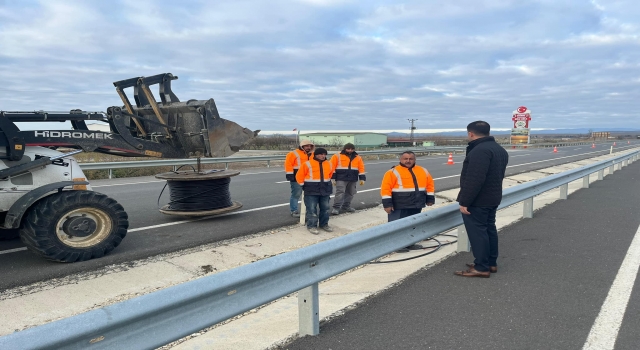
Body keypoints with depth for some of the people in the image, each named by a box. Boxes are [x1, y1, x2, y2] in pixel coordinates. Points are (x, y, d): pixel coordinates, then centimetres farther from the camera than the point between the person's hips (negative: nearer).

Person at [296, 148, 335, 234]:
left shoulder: (329, 164, 6)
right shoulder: (307, 164, -9)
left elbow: (330, 174, 24)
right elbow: (299, 176, -4)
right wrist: (303, 185, 2)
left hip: (325, 190, 5)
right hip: (311, 191, -5)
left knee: (325, 208, 11)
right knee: (312, 209, -4)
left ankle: (324, 224, 25)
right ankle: (312, 226, 5)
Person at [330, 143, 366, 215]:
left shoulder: (358, 158, 10)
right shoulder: (337, 156, -2)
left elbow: (361, 168, 11)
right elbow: (332, 167, -4)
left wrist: (362, 178, 6)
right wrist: (332, 178, -7)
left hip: (353, 179, 5)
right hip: (341, 179, -4)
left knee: (350, 193, 11)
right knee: (340, 192, -12)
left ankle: (346, 206, 27)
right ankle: (336, 208, -8)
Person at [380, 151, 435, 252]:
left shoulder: (423, 171, 9)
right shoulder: (394, 172, -10)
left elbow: (430, 184, 17)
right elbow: (386, 188, -13)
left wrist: (430, 198, 12)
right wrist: (387, 203, -17)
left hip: (416, 205, 6)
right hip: (399, 206, -6)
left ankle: (410, 243, 30)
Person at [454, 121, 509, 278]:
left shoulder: (480, 151, -23)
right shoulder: (499, 149, 12)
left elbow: (474, 180, -28)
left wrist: (465, 201, -24)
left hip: (477, 201, -10)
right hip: (492, 198, 10)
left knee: (477, 232, -3)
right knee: (489, 228, 17)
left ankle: (482, 268, 3)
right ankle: (491, 263, 26)